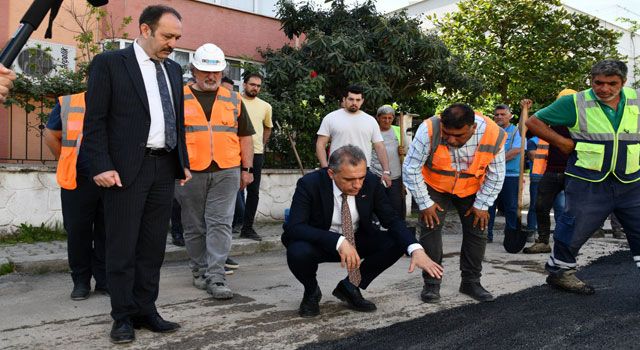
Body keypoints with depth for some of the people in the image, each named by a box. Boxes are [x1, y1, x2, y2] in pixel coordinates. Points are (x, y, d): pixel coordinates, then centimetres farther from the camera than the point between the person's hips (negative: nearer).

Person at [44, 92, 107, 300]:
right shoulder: (67, 103, 4)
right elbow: (51, 135, 10)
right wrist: (68, 164, 5)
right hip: (77, 182, -1)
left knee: (106, 233, 7)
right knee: (78, 232, 5)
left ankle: (104, 281, 19)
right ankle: (81, 281, 19)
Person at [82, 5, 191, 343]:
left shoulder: (174, 69, 16)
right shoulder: (109, 63, -2)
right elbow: (95, 121, -7)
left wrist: (183, 162, 15)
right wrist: (101, 166, -14)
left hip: (164, 168, 6)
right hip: (126, 169, -5)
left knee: (153, 247, 9)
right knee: (122, 248, 2)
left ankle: (145, 310, 19)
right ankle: (123, 316, 14)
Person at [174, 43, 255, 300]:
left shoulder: (233, 100, 12)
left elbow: (245, 136, 14)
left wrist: (246, 169, 9)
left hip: (226, 172, 1)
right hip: (189, 173, 0)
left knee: (220, 224, -5)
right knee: (194, 227, 9)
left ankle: (216, 277, -3)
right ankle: (199, 271, 24)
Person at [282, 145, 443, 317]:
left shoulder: (371, 182, -16)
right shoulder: (309, 184, -25)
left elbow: (392, 220, -13)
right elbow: (294, 227, -34)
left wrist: (416, 250, -31)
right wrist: (338, 242, -45)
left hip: (356, 240, 4)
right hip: (319, 242, -3)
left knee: (396, 242, -19)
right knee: (298, 252, -36)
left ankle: (349, 287, 2)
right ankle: (311, 291, 0)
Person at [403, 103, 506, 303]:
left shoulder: (493, 135, -27)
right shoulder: (429, 130, -35)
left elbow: (496, 176, -11)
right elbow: (411, 169, -24)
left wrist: (482, 205, -9)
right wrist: (425, 204, -19)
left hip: (471, 189, 2)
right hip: (435, 187, -2)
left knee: (477, 231, 3)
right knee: (431, 230, -10)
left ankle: (471, 282, 18)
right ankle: (431, 284, 3)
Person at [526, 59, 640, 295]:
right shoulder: (575, 103, -6)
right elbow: (534, 121, -3)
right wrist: (564, 143, -6)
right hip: (588, 184, -4)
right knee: (575, 230, 4)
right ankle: (559, 272, 24)